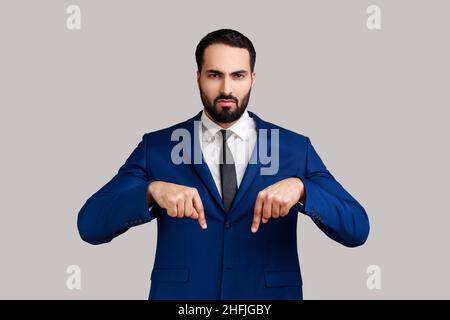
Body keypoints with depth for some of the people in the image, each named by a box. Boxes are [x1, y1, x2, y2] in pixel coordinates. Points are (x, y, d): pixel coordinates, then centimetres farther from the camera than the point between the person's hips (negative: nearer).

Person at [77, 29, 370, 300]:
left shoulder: (295, 148, -2)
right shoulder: (156, 147, -3)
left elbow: (357, 230, -8)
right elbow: (90, 226, -10)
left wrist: (300, 188, -26)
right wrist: (152, 190, -28)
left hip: (271, 293, 1)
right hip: (179, 294, 0)